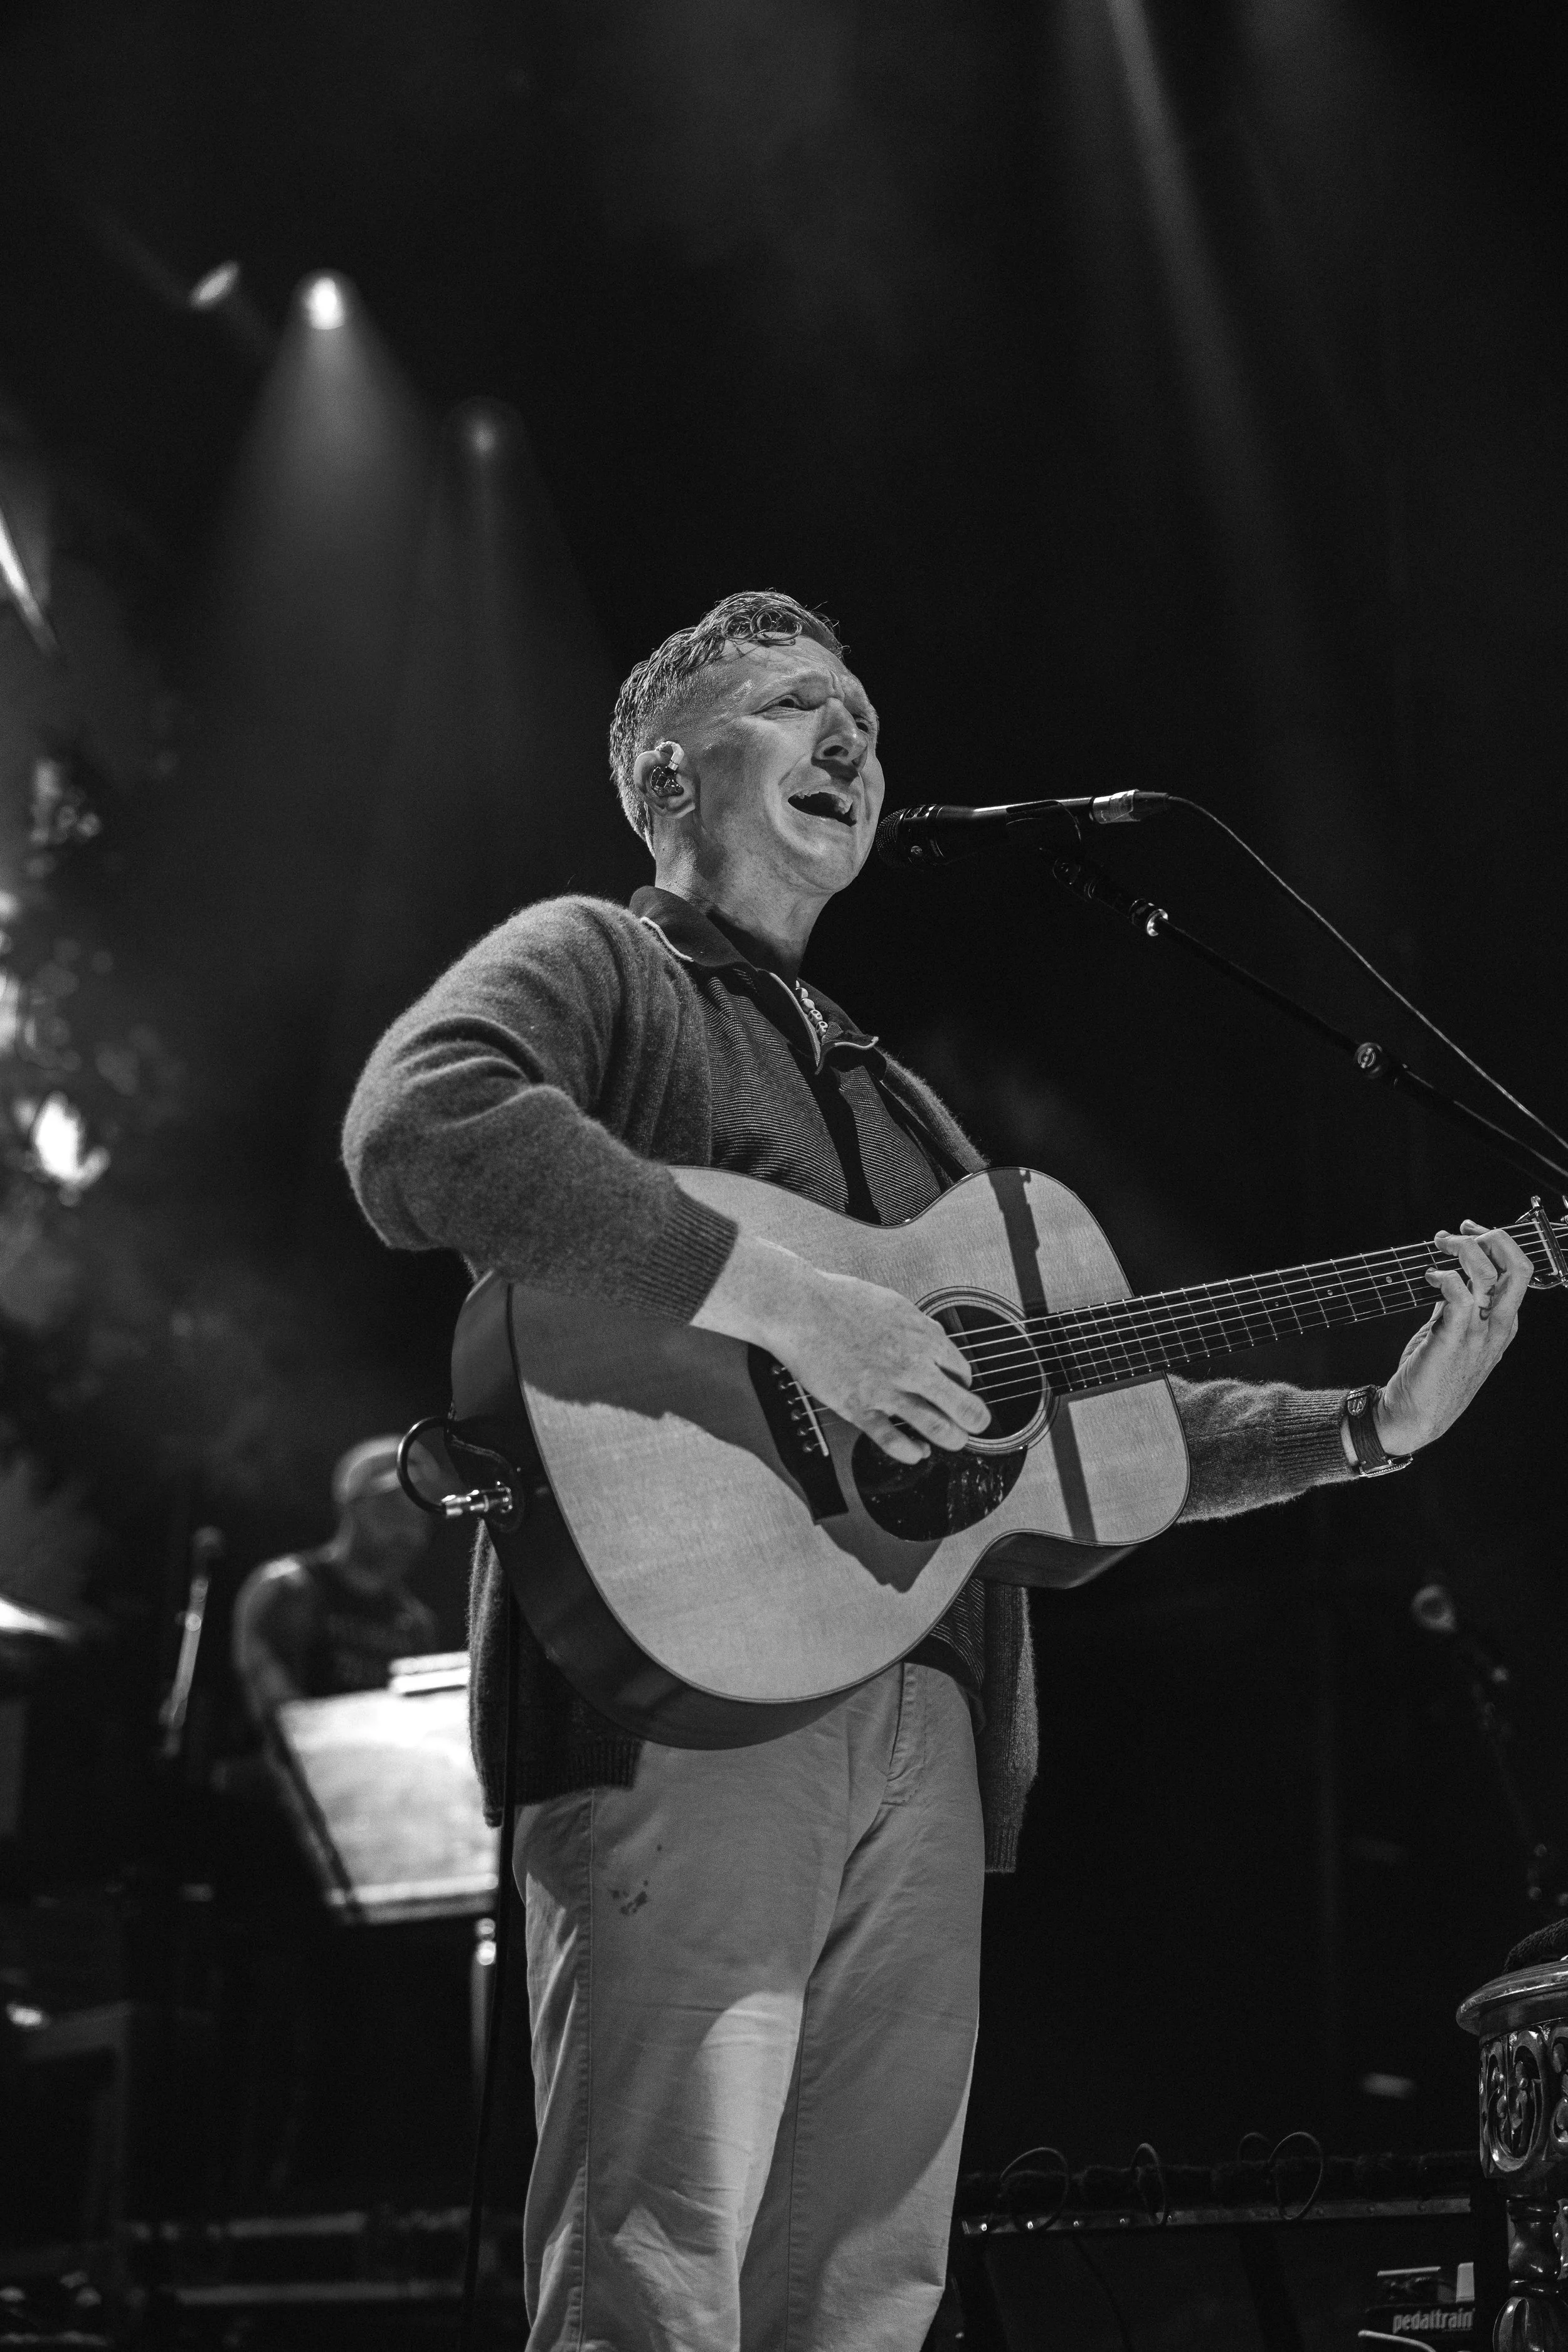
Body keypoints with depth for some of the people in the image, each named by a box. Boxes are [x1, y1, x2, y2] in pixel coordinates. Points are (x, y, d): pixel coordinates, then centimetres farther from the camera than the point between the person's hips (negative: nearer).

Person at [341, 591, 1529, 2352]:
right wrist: (783, 1302, -20)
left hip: (927, 1732, 8)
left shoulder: (896, 1100, 30)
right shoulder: (595, 964, 6)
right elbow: (418, 1132, -18)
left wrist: (1371, 1425, 15)